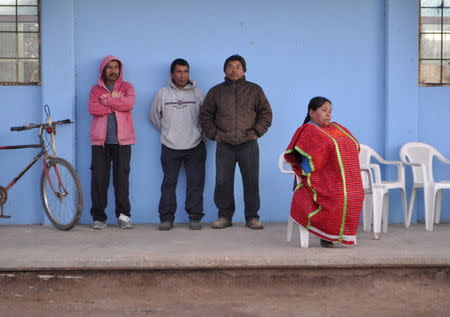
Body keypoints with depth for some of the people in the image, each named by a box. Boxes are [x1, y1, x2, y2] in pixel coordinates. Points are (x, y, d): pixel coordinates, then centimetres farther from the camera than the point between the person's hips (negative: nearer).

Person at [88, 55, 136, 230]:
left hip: (122, 140, -1)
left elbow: (129, 103, -10)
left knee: (122, 177, 0)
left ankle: (123, 215, 7)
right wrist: (117, 106, -7)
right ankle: (99, 216, 6)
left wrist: (107, 101, -6)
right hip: (100, 140, 1)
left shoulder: (126, 87, 12)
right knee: (99, 178, -1)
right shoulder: (96, 89, 13)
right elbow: (93, 109, -6)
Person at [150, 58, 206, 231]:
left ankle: (195, 217, 10)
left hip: (195, 146, 0)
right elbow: (154, 116, 12)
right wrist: (167, 131, 12)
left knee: (196, 182, 1)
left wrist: (198, 132, 8)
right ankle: (166, 217, 10)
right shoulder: (163, 93, 3)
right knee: (169, 182, 3)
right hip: (170, 147, 0)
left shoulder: (197, 93, 4)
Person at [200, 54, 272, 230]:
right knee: (223, 182, 2)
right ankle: (225, 216, 14)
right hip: (224, 146, 1)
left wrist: (256, 132, -3)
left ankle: (252, 217, 11)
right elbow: (205, 115, 14)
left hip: (248, 145, -1)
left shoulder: (255, 90, 10)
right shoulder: (215, 91, 12)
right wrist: (214, 134, 1)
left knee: (251, 182, 1)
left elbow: (266, 113, 10)